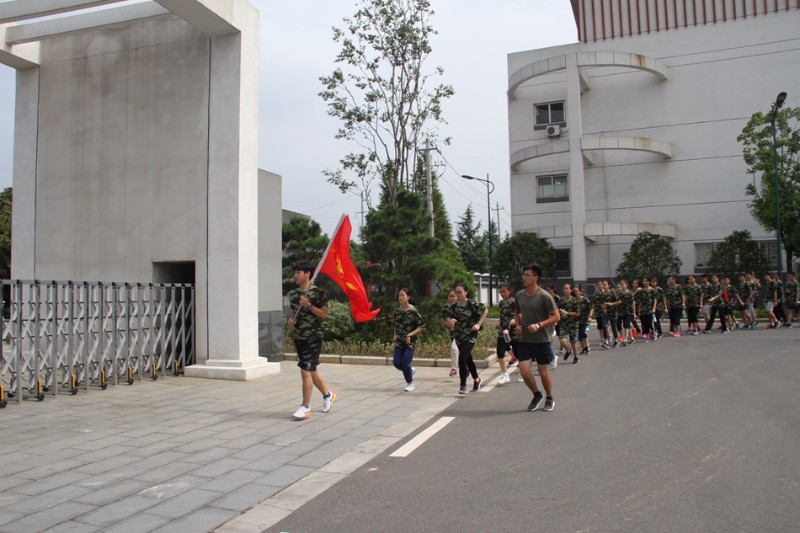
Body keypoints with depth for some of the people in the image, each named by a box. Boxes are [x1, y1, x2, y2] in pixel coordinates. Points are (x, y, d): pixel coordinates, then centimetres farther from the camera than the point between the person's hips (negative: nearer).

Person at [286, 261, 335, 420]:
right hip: (299, 337, 7)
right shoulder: (292, 293, 9)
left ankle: (306, 407, 0)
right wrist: (291, 320, 1)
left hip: (313, 337, -7)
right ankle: (328, 395, 37)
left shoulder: (317, 292, -11)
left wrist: (309, 306, -23)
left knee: (305, 371, -10)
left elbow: (324, 314, -11)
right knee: (311, 370, 16)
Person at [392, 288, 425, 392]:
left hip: (410, 341, -5)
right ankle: (410, 370, 30)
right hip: (399, 341, 5)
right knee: (396, 363, -1)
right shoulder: (397, 310, 3)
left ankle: (410, 383, 15)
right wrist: (395, 334, 5)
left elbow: (421, 326, -11)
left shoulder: (413, 311, -13)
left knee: (405, 363, -8)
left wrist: (410, 334, -20)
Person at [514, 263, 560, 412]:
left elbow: (556, 317, -13)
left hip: (542, 340, -4)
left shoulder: (544, 296, -13)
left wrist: (539, 325, -24)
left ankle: (549, 399, 31)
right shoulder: (520, 295, 3)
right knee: (524, 371, -5)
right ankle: (536, 395, 21)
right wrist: (518, 324, 1)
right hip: (525, 340, 4)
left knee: (543, 371, 8)